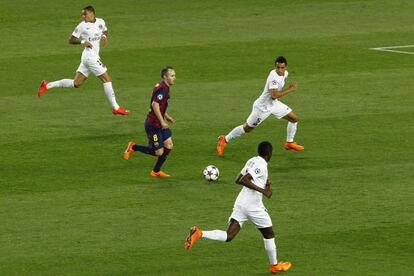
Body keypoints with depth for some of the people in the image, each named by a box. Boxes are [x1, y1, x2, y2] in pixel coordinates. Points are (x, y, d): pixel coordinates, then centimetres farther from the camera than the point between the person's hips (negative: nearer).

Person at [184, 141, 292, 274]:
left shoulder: (252, 161, 13)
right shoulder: (261, 165, -13)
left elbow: (238, 180, 21)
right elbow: (244, 180, -23)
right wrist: (262, 190, -23)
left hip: (240, 203, 7)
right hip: (253, 206, -7)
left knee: (228, 236, -2)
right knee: (269, 235, 15)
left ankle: (199, 233, -22)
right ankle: (275, 265, 27)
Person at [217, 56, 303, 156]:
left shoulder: (285, 73, -4)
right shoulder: (274, 77, -33)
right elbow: (274, 95, -41)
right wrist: (290, 89, -34)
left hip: (274, 103, 8)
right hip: (263, 106, -8)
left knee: (294, 118, 8)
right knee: (247, 128, 2)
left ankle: (289, 143, 25)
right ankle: (225, 140, 20)